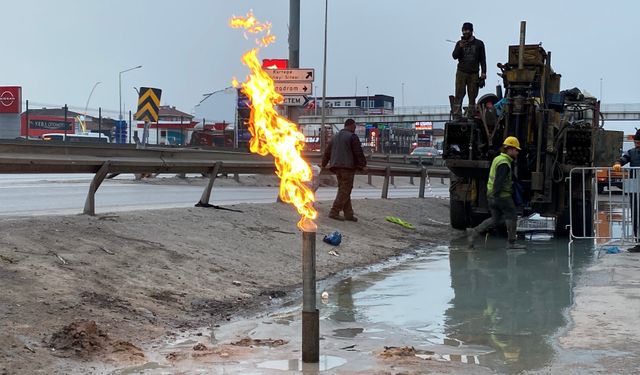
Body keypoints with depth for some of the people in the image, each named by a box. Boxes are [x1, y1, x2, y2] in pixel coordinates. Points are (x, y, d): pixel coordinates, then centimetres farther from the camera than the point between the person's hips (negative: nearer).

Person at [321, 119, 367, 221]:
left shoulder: (335, 137, 18)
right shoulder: (352, 136, -6)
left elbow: (327, 151, 23)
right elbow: (358, 152, -10)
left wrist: (324, 164, 32)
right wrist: (363, 164, -1)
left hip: (336, 167, 8)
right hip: (347, 167, -8)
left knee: (343, 190, 11)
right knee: (345, 191, -6)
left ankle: (348, 214, 10)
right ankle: (334, 212, -10)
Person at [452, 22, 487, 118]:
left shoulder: (479, 44, 8)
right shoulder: (460, 43, 10)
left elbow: (483, 59, 9)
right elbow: (454, 56, -1)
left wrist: (483, 73, 1)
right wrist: (460, 47, -17)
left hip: (474, 74, 0)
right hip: (461, 73, 0)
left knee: (472, 95, -1)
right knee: (459, 94, -8)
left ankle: (471, 115, 1)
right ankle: (457, 115, -11)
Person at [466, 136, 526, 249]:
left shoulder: (498, 159, 15)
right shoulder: (504, 163, -17)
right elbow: (499, 181, -25)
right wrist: (496, 196, -29)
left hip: (492, 194, 9)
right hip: (502, 195, -9)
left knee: (495, 219, 13)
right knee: (511, 216, 2)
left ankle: (474, 232, 5)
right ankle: (511, 242, 6)